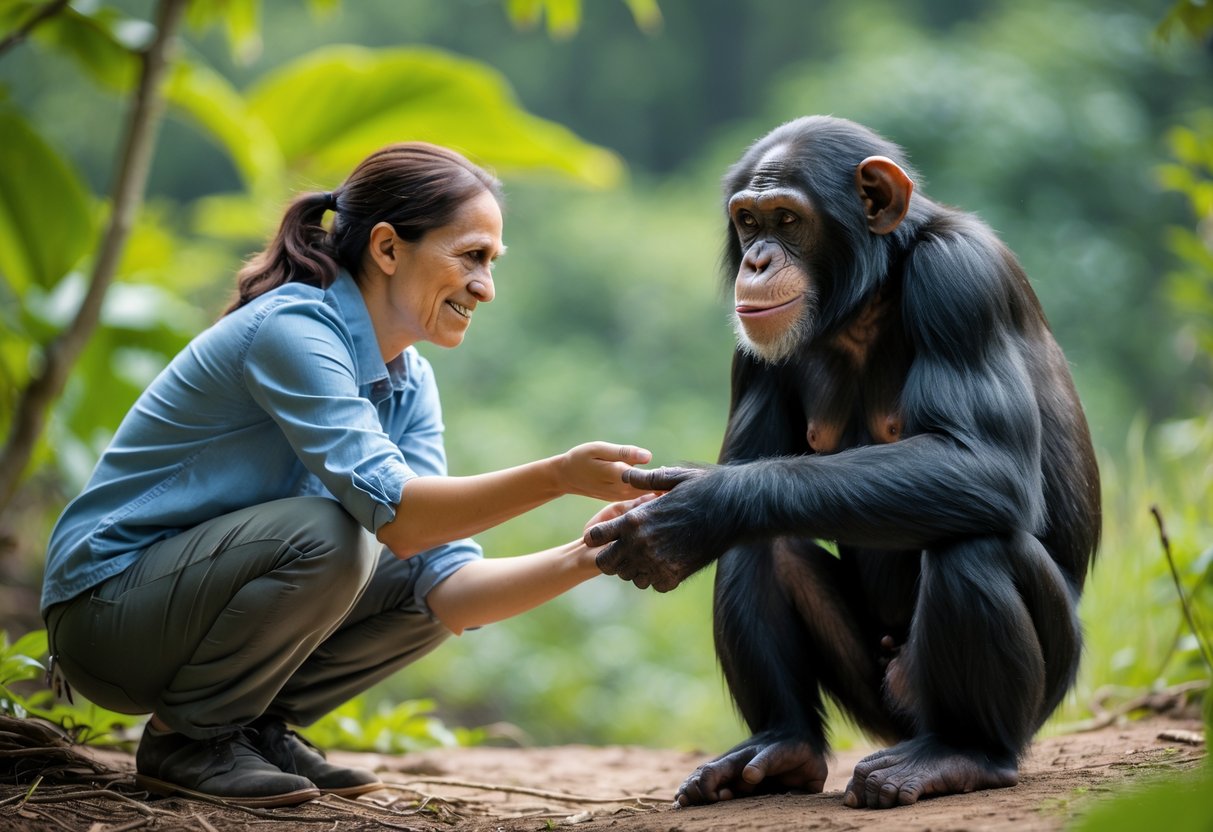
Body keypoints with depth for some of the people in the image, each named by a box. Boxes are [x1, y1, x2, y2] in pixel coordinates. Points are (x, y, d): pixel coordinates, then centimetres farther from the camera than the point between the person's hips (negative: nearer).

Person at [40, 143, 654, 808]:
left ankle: (255, 726, 6)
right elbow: (391, 512, -33)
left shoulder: (410, 385, 3)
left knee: (424, 575, -2)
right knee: (327, 532, -30)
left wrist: (583, 558, -19)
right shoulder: (291, 326, -22)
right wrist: (558, 475, -36)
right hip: (106, 607, -8)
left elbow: (445, 586, -6)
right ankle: (186, 738, -10)